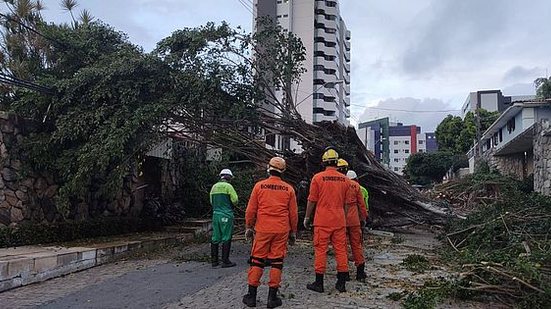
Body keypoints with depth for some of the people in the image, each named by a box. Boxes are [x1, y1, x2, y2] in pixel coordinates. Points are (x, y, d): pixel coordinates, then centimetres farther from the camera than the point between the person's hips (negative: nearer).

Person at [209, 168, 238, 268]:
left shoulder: (214, 186, 14)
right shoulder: (228, 186, -8)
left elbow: (211, 201, 18)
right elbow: (235, 200, -11)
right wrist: (232, 204, 9)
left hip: (215, 214, 7)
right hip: (226, 215, -7)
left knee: (215, 238, 10)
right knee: (226, 238, -2)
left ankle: (214, 260, 15)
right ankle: (225, 261, 0)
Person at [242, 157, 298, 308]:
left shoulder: (259, 186, -1)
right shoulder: (288, 189, 2)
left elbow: (251, 210, 1)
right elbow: (293, 213, 6)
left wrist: (249, 227, 12)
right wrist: (293, 232, 16)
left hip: (262, 229, 0)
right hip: (281, 231, 1)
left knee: (257, 261, 7)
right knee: (276, 262, 5)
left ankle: (251, 296, 13)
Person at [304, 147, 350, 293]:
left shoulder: (317, 178, -7)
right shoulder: (344, 179, 5)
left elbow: (312, 200, -3)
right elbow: (345, 203, 12)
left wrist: (307, 217, 7)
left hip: (322, 221, -3)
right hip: (339, 221, 4)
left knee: (320, 250, 2)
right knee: (341, 249, 9)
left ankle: (319, 283, 7)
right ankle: (341, 283, 15)